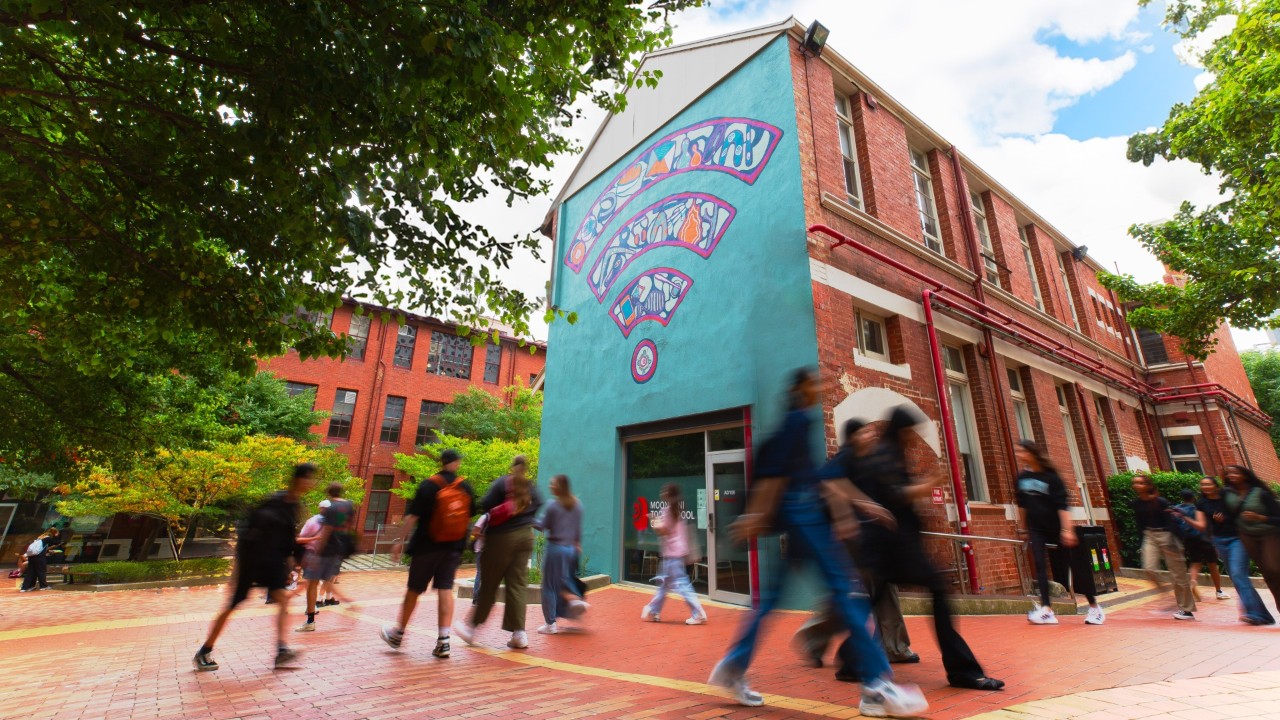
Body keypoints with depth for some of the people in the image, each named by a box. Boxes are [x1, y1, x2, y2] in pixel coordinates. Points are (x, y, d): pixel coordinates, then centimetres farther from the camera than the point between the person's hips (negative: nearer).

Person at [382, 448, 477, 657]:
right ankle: (443, 641, 0)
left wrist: (399, 541, -7)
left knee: (414, 590, 13)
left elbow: (412, 516, -12)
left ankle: (398, 634, 30)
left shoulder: (428, 485, -9)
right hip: (453, 547, 2)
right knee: (445, 590, 4)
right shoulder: (465, 486, 0)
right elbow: (471, 515, 9)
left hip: (427, 546, -2)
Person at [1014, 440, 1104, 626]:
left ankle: (1094, 607, 26)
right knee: (1040, 565, -9)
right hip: (1036, 529, 3)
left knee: (1075, 567, 7)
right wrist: (1022, 529, 14)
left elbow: (1061, 505, -17)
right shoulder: (1021, 478, 1)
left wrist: (1067, 529, -23)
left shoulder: (1050, 476, -13)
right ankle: (1046, 610, -14)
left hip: (1056, 528, -3)